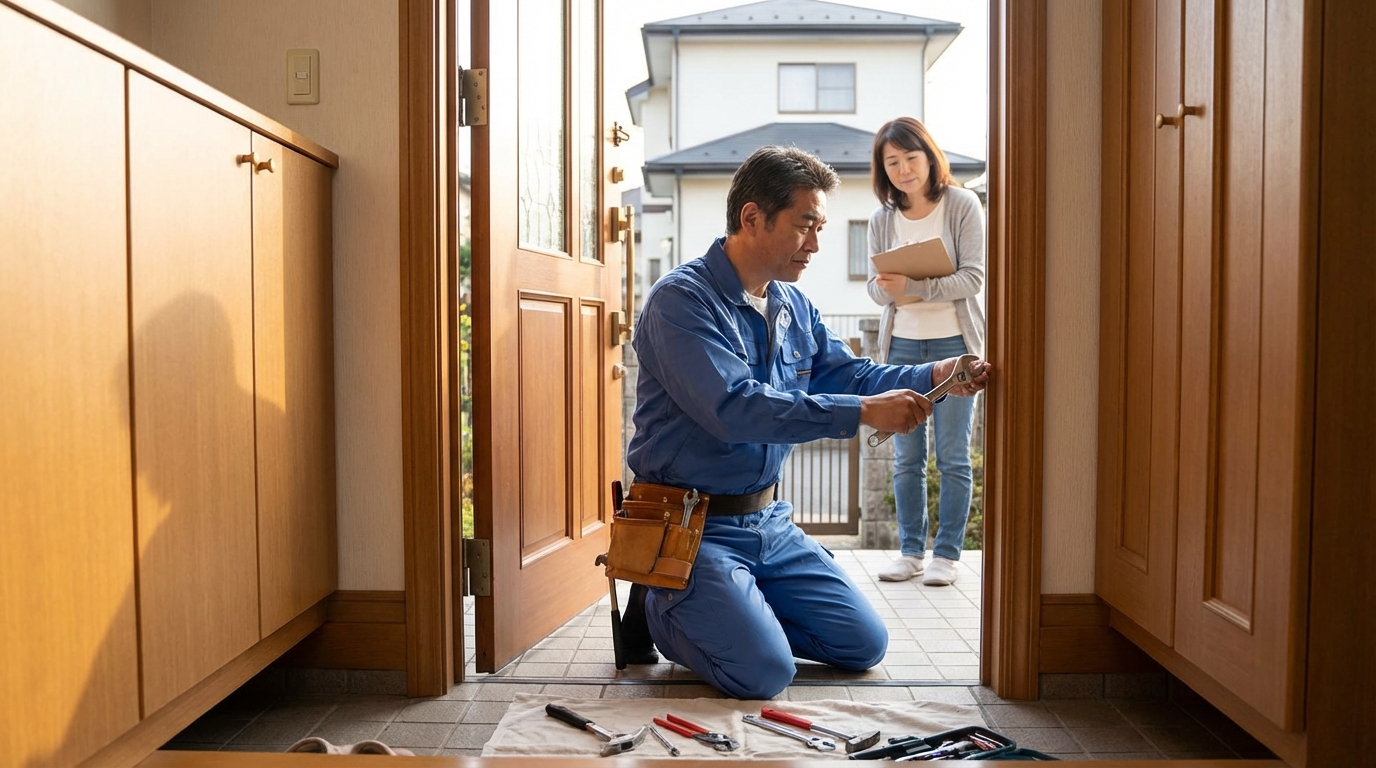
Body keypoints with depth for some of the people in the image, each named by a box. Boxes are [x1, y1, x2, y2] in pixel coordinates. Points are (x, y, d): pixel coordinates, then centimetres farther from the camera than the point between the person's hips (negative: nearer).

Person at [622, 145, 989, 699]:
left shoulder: (793, 306, 10)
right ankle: (658, 611, 8)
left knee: (864, 644, 8)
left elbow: (846, 374, 8)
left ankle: (733, 608, 23)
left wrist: (933, 376, -9)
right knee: (764, 672, -19)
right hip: (694, 527, -8)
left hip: (768, 521, 8)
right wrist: (863, 413, -32)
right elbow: (735, 408, -30)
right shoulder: (681, 300, -18)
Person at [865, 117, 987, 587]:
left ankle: (947, 554, 12)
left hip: (953, 344, -3)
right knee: (906, 456, 8)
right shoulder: (882, 219, 6)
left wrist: (913, 288, -25)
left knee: (952, 456, 2)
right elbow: (875, 287, 5)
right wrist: (887, 288, -19)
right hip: (901, 345, 4)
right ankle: (911, 551, 19)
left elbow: (974, 277, -12)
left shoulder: (962, 205, -4)